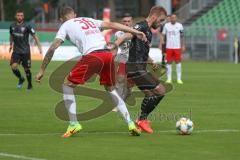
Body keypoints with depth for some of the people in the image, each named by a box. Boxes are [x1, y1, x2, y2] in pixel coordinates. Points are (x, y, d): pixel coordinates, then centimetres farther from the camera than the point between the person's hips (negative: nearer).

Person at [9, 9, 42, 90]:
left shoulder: (27, 26, -8)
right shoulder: (12, 26, 4)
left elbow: (34, 36, -4)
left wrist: (39, 46, -9)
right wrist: (11, 44, 25)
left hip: (25, 52, -3)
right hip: (16, 51, 3)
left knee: (27, 69, 2)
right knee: (13, 66, -15)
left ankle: (30, 84, 24)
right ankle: (21, 79, 13)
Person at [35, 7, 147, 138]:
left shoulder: (66, 26, 17)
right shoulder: (89, 20, 29)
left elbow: (52, 48, 10)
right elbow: (112, 25, 20)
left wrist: (42, 70, 14)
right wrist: (135, 32, 20)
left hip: (92, 56, -5)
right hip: (107, 54, 5)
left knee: (67, 84, 10)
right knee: (110, 89, 25)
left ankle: (74, 124, 3)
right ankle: (130, 123, 17)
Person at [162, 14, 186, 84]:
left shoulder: (179, 26, 3)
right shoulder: (166, 25, 4)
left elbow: (182, 36, 7)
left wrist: (183, 46, 3)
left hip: (177, 47, 0)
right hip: (169, 47, 0)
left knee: (178, 62, -2)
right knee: (169, 62, 1)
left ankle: (179, 78, 4)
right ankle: (169, 78, 7)